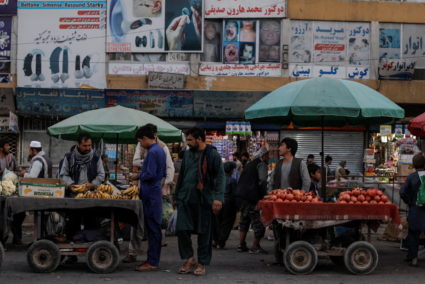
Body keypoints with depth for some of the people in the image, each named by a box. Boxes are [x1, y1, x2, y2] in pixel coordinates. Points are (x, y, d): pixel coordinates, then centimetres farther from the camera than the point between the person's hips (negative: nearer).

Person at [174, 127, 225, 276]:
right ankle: (189, 259, 14)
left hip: (204, 200, -5)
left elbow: (220, 176, -9)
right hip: (185, 199, 5)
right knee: (182, 229, -1)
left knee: (204, 233, 2)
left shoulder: (212, 155, -5)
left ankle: (202, 263, 13)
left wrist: (218, 198, -18)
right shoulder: (187, 154, 13)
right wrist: (176, 196, 19)